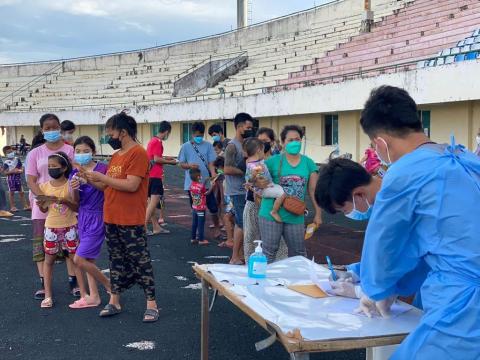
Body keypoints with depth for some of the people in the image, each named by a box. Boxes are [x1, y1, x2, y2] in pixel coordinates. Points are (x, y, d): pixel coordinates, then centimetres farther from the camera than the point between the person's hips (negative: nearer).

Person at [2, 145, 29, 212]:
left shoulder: (17, 160, 4)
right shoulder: (6, 162, -7)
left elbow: (21, 168, 7)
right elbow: (5, 172, -11)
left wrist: (20, 171, -15)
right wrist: (12, 171, -23)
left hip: (18, 177, 3)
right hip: (10, 178, -3)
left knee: (21, 192, 8)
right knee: (11, 192, 4)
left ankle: (25, 205, 14)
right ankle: (12, 207, 12)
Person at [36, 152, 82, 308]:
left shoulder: (70, 185, -7)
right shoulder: (44, 186, 0)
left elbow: (77, 207, -6)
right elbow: (44, 210, 7)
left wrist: (65, 201, -23)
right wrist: (41, 204, -15)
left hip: (70, 227, -3)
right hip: (51, 228, 3)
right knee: (49, 260, 6)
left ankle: (83, 293, 10)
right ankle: (48, 295, 13)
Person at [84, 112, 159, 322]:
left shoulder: (138, 153, -13)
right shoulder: (116, 155, 13)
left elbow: (131, 185, -22)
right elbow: (108, 186, 16)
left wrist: (102, 177, -16)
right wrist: (91, 180, 0)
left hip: (131, 222, -8)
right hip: (111, 219, 8)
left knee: (140, 261, -1)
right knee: (116, 260, 15)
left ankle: (151, 303, 7)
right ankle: (114, 301, 24)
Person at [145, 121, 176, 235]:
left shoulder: (152, 140, 16)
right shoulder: (158, 142, -12)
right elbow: (156, 159, -18)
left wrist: (166, 158, 17)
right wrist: (170, 162, -7)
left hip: (149, 175, 10)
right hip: (155, 175, -10)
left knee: (151, 202, 10)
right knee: (154, 202, -9)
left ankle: (156, 227, 17)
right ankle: (144, 227, -13)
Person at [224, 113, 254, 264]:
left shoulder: (244, 144, 13)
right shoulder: (232, 146, -14)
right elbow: (228, 169, -22)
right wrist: (245, 172, -14)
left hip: (245, 189, 9)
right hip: (238, 191, -9)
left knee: (240, 223, 13)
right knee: (242, 224, -7)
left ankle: (240, 255, 20)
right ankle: (235, 258, 0)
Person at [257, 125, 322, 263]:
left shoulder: (308, 163, 4)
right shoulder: (274, 161, -3)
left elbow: (313, 190, 5)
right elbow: (257, 178, 1)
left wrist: (318, 213, 3)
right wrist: (257, 183, -24)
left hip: (296, 216, 2)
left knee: (299, 254, 12)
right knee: (268, 252, 4)